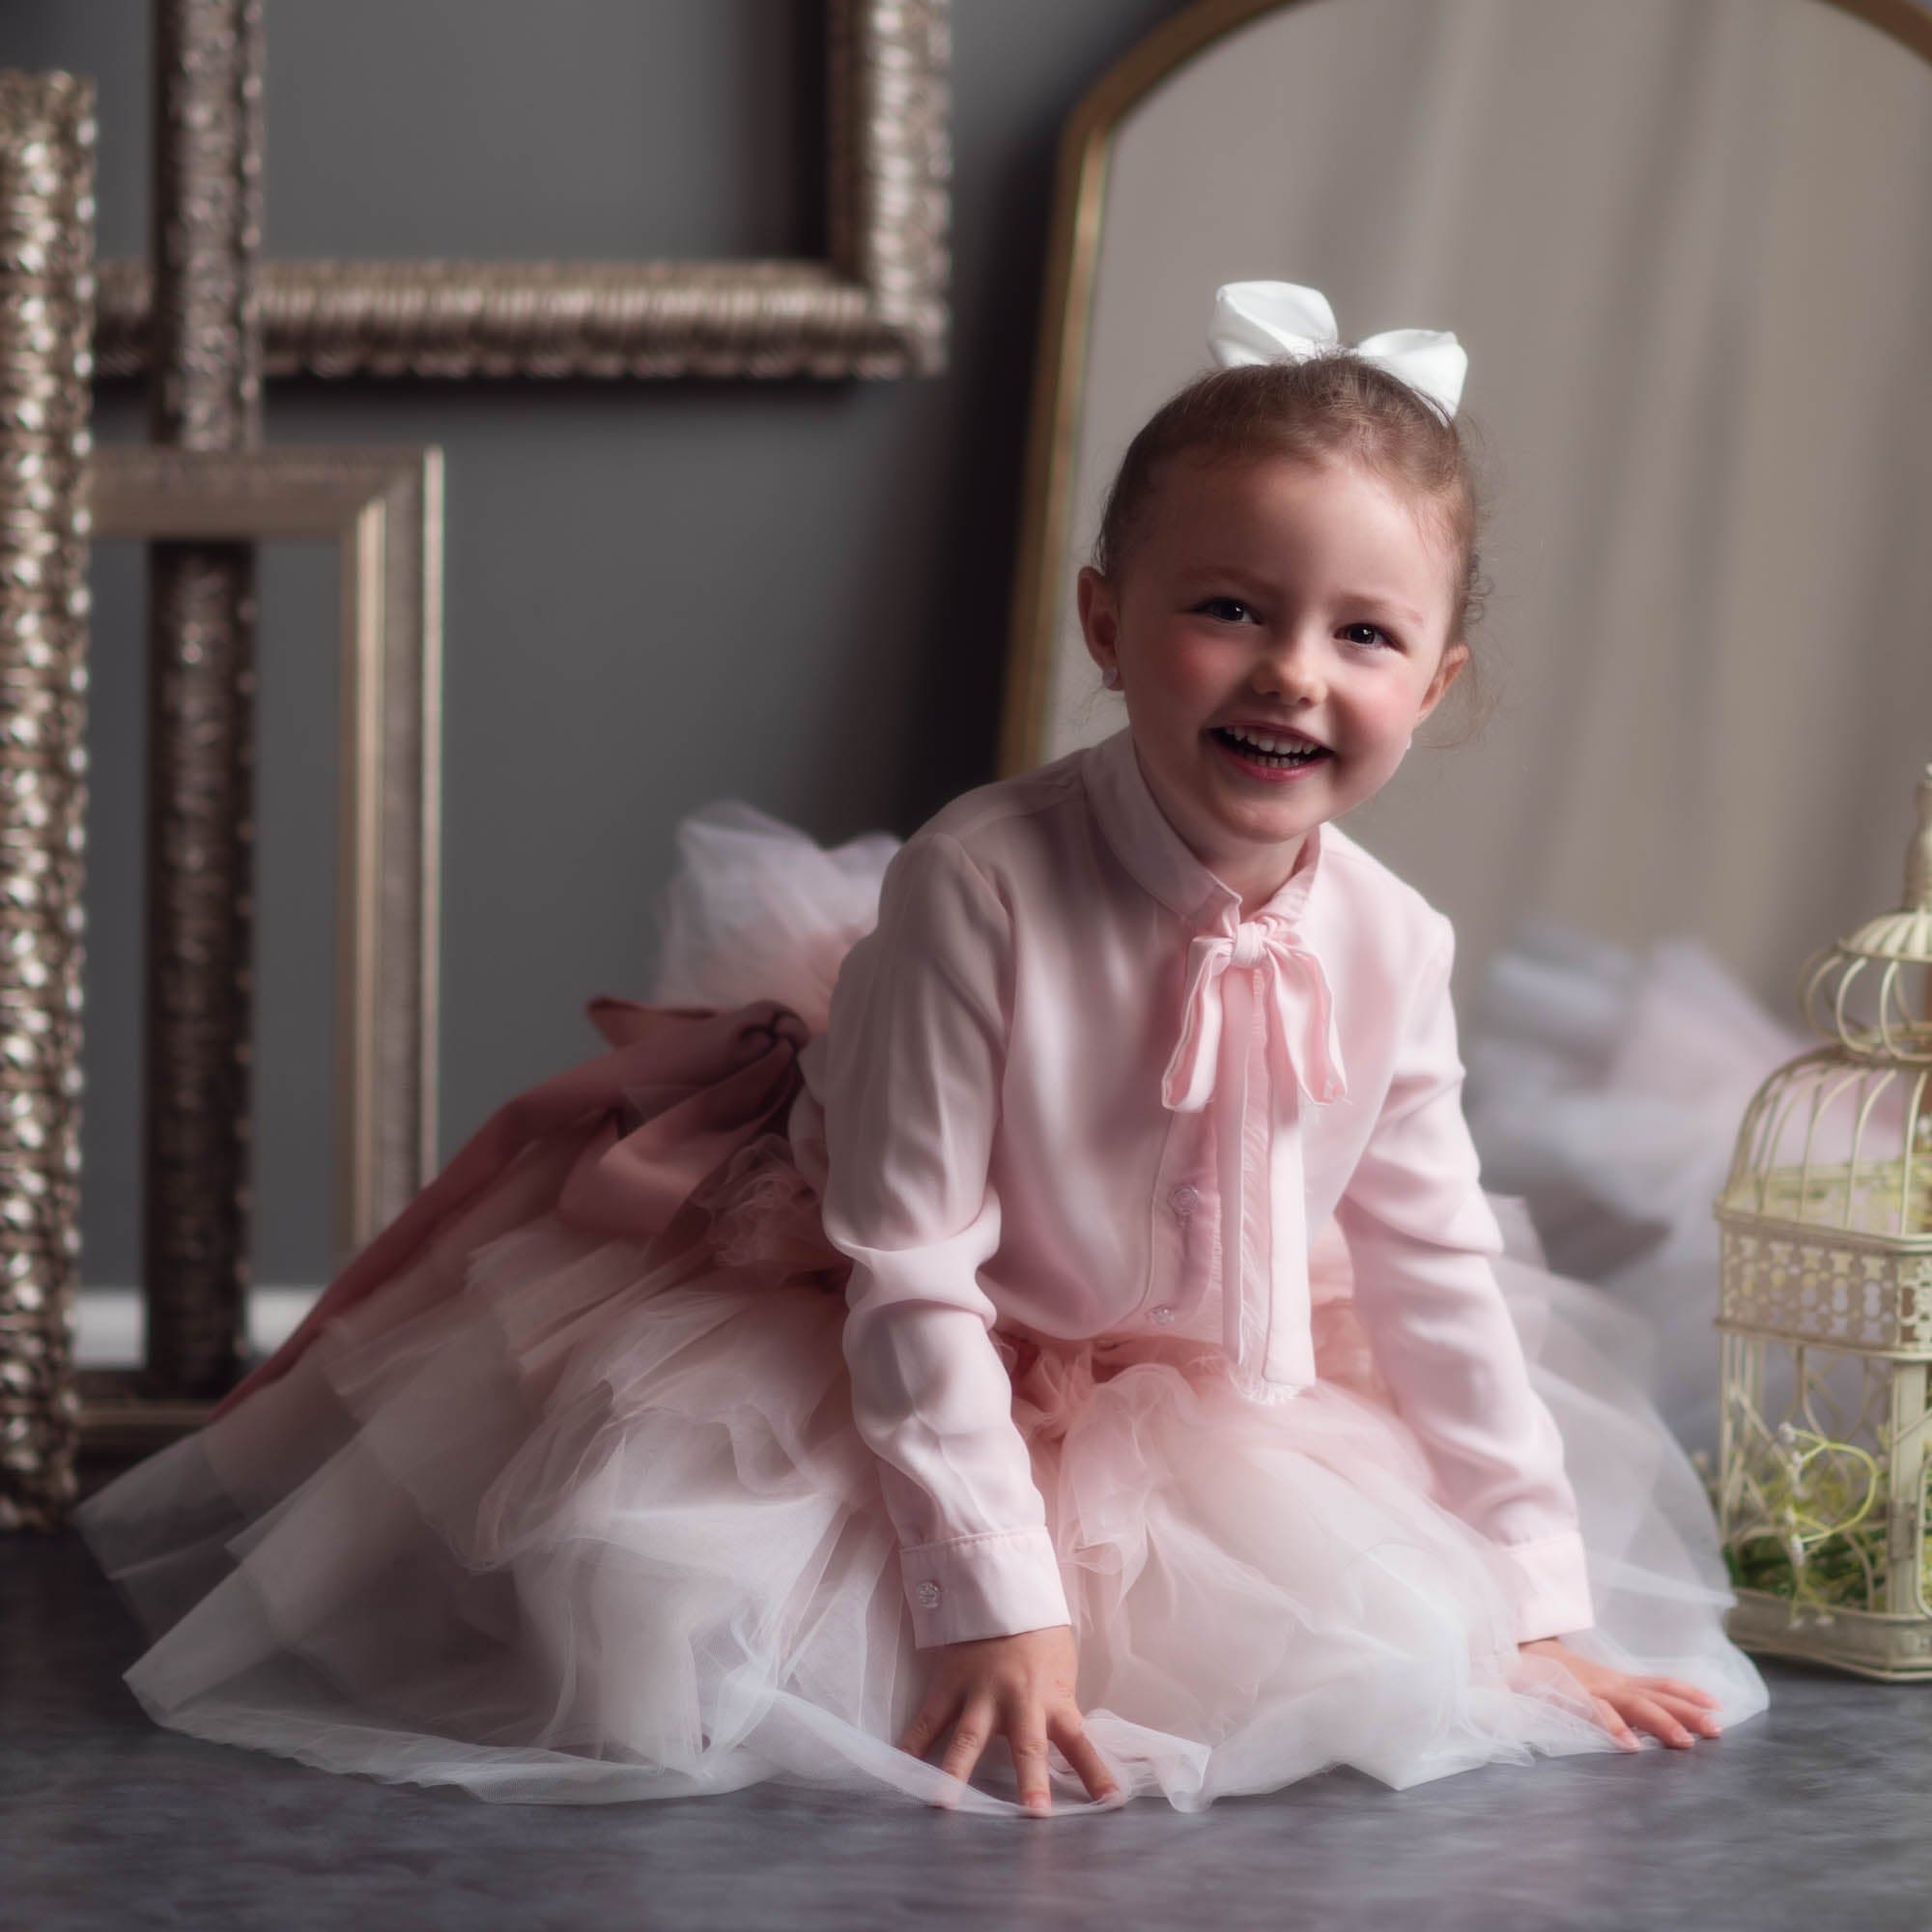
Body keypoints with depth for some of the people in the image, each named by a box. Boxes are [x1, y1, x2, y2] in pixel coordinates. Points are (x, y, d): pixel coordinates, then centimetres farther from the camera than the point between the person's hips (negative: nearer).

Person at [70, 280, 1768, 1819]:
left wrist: (1540, 1610, -2)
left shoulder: (1389, 946, -14)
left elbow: (1431, 1266, -2)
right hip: (918, 1390, -5)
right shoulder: (976, 886, -30)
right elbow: (913, 1266, -26)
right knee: (668, 1657, -21)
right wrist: (995, 1602, -29)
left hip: (1218, 1405, 5)